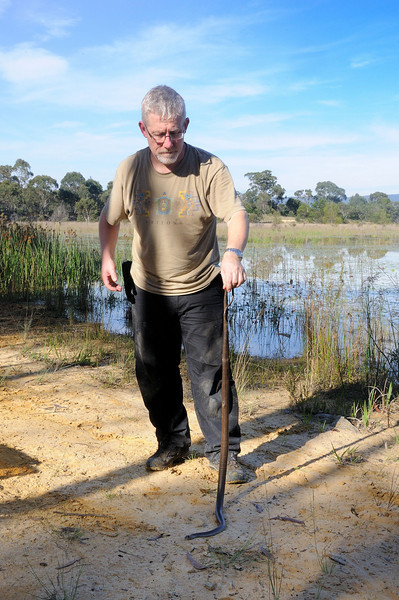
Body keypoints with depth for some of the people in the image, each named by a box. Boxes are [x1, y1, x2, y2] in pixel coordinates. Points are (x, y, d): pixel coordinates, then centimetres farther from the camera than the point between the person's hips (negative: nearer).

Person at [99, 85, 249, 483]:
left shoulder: (209, 168, -13)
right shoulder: (130, 169, -3)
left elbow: (236, 214, -24)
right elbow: (109, 219, 10)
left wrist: (233, 253, -44)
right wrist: (107, 257, -5)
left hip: (201, 291, -3)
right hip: (149, 290, 4)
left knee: (210, 372, -2)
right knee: (153, 373, 11)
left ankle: (223, 451, 14)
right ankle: (172, 443, 30)